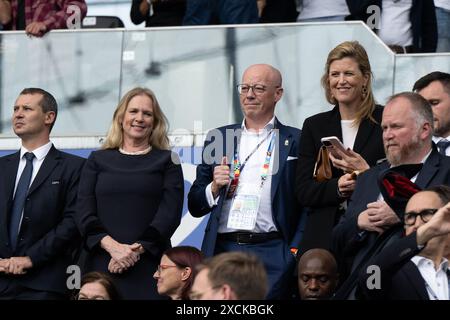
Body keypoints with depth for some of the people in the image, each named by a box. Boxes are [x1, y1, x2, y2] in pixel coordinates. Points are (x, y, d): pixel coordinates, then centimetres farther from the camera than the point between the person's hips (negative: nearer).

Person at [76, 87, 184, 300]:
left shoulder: (167, 161, 10)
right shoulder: (98, 160, 14)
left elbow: (170, 214, 0)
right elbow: (84, 214, 5)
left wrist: (137, 250, -13)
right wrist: (112, 246, -12)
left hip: (149, 265, -1)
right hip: (101, 263, 1)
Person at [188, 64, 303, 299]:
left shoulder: (296, 142, 6)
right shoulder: (219, 138, 15)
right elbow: (195, 206, 16)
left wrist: (295, 254, -9)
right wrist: (214, 187, -4)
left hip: (271, 254, -3)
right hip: (221, 251, 3)